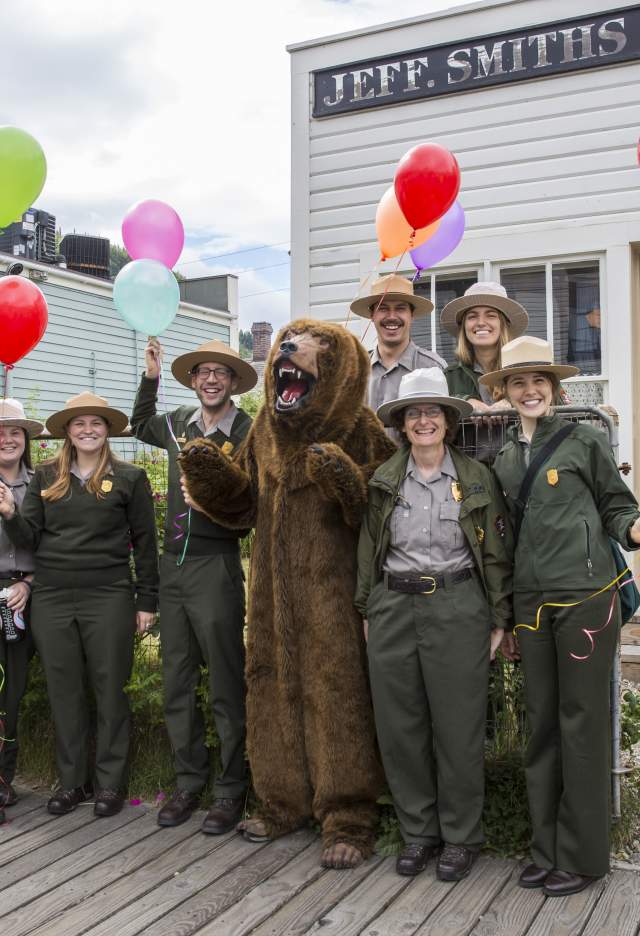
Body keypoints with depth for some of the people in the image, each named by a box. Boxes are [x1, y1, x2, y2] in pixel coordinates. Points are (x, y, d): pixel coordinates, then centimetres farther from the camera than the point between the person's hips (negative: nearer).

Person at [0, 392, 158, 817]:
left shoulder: (130, 478, 1)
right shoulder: (46, 477, 9)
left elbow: (145, 543, 2)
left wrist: (147, 601, -1)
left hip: (109, 599, -3)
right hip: (51, 600, 3)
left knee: (110, 690, 5)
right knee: (64, 691, 9)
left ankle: (111, 781, 17)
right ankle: (72, 780, 22)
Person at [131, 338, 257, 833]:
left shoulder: (247, 433, -7)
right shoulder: (179, 423, 10)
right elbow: (140, 425, 32)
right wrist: (150, 377, 22)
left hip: (217, 566, -6)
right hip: (173, 565, 6)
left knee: (226, 684, 1)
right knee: (177, 681, 12)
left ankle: (232, 788, 14)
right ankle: (190, 781, 26)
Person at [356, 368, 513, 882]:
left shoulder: (477, 477, 1)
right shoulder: (384, 481, 7)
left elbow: (498, 553, 2)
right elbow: (369, 550, 13)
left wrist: (500, 619, -1)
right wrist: (368, 610, 11)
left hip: (457, 609, -2)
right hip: (394, 609, 3)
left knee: (458, 728, 4)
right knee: (400, 726, 8)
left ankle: (461, 836, 21)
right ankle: (418, 831, 25)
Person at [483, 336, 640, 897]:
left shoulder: (584, 442, -1)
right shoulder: (504, 461, 12)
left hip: (585, 598, -5)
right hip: (531, 603, 5)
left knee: (582, 724, 1)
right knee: (542, 724, 10)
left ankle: (583, 855, 14)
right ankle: (547, 850, 22)